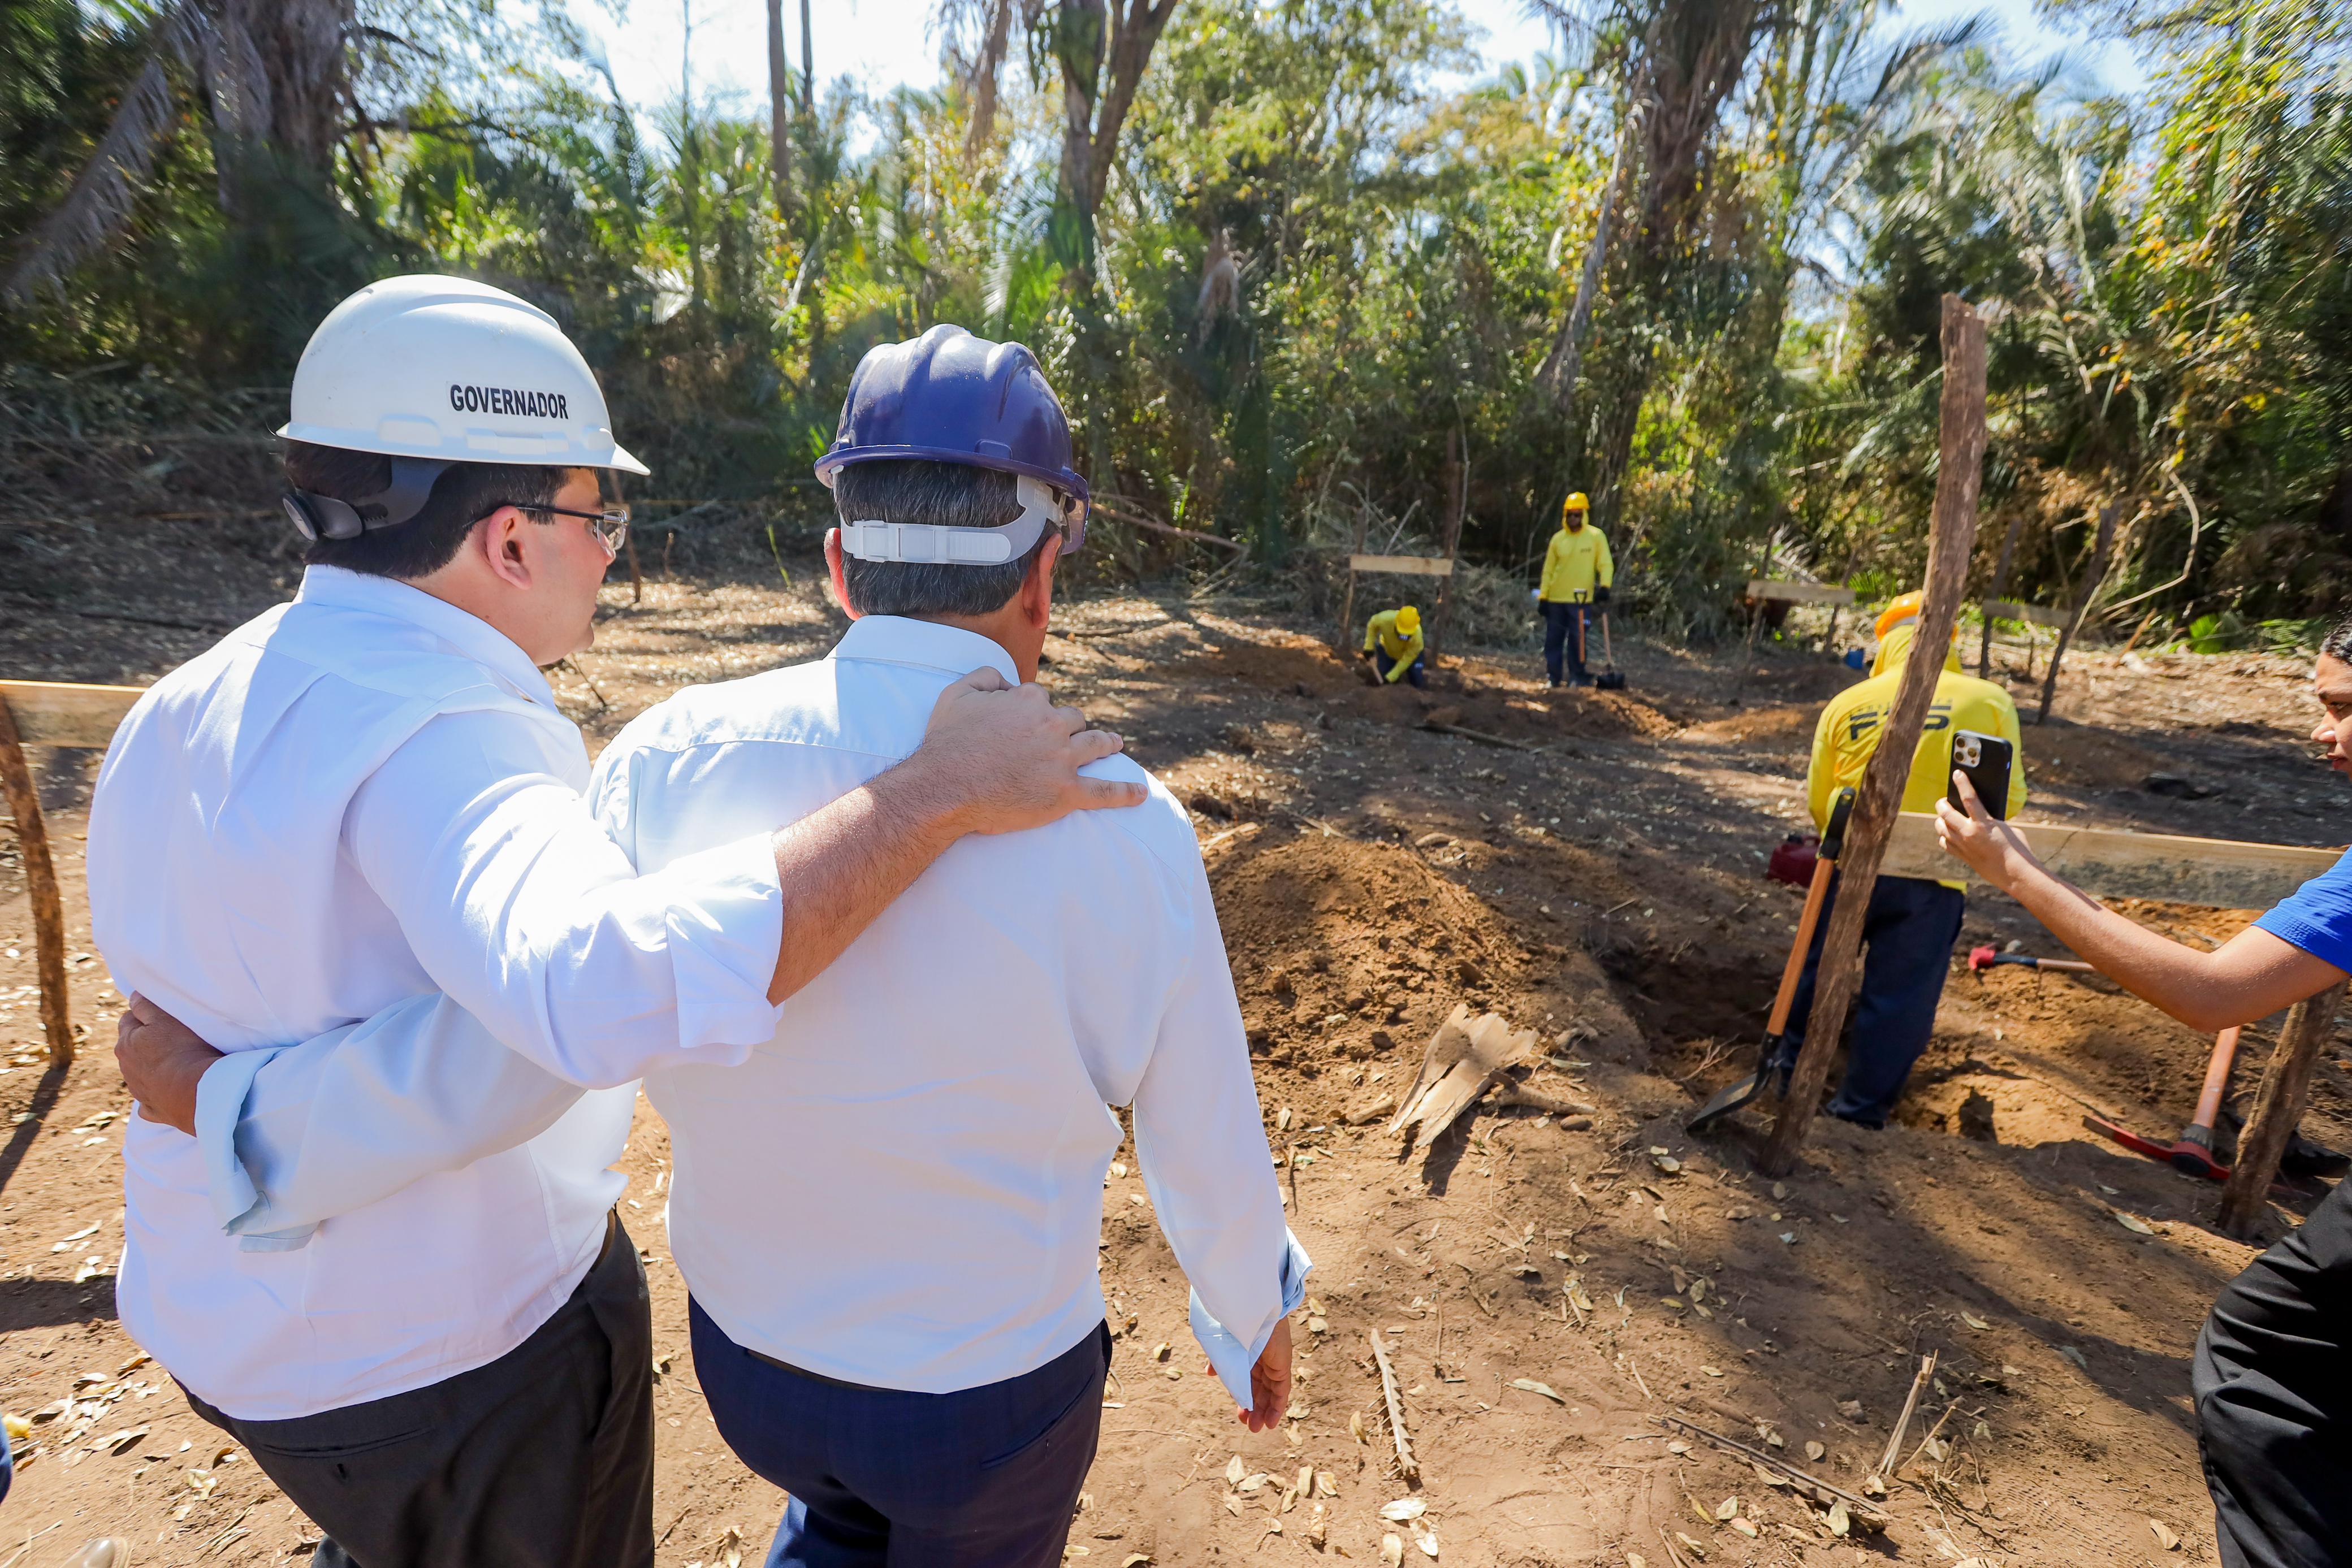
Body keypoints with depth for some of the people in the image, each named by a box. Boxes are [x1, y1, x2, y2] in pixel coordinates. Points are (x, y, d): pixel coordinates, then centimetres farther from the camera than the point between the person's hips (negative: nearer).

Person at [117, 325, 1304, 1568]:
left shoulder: (672, 764, -22)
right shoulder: (1120, 835, -29)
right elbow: (1207, 1154, -16)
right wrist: (1258, 1318, 3)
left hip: (749, 1341, 4)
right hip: (994, 1386, -3)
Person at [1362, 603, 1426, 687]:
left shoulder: (1417, 635, -42)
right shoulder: (1386, 619, -40)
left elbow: (1407, 659, -31)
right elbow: (1372, 625, -15)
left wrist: (1391, 677, -31)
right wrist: (1369, 647, -16)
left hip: (1411, 652, -1)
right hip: (1387, 649, 1)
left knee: (1420, 683, -7)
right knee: (1381, 680, -4)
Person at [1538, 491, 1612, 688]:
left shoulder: (1596, 536, -2)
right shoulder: (1558, 538, 4)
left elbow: (1606, 564, -2)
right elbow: (1548, 570, 8)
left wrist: (1604, 586, -18)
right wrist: (1543, 596, 3)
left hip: (1581, 599, -2)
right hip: (1556, 599, 2)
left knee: (1578, 640, 1)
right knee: (1553, 639, 4)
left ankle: (1577, 677, 11)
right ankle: (1552, 677, 12)